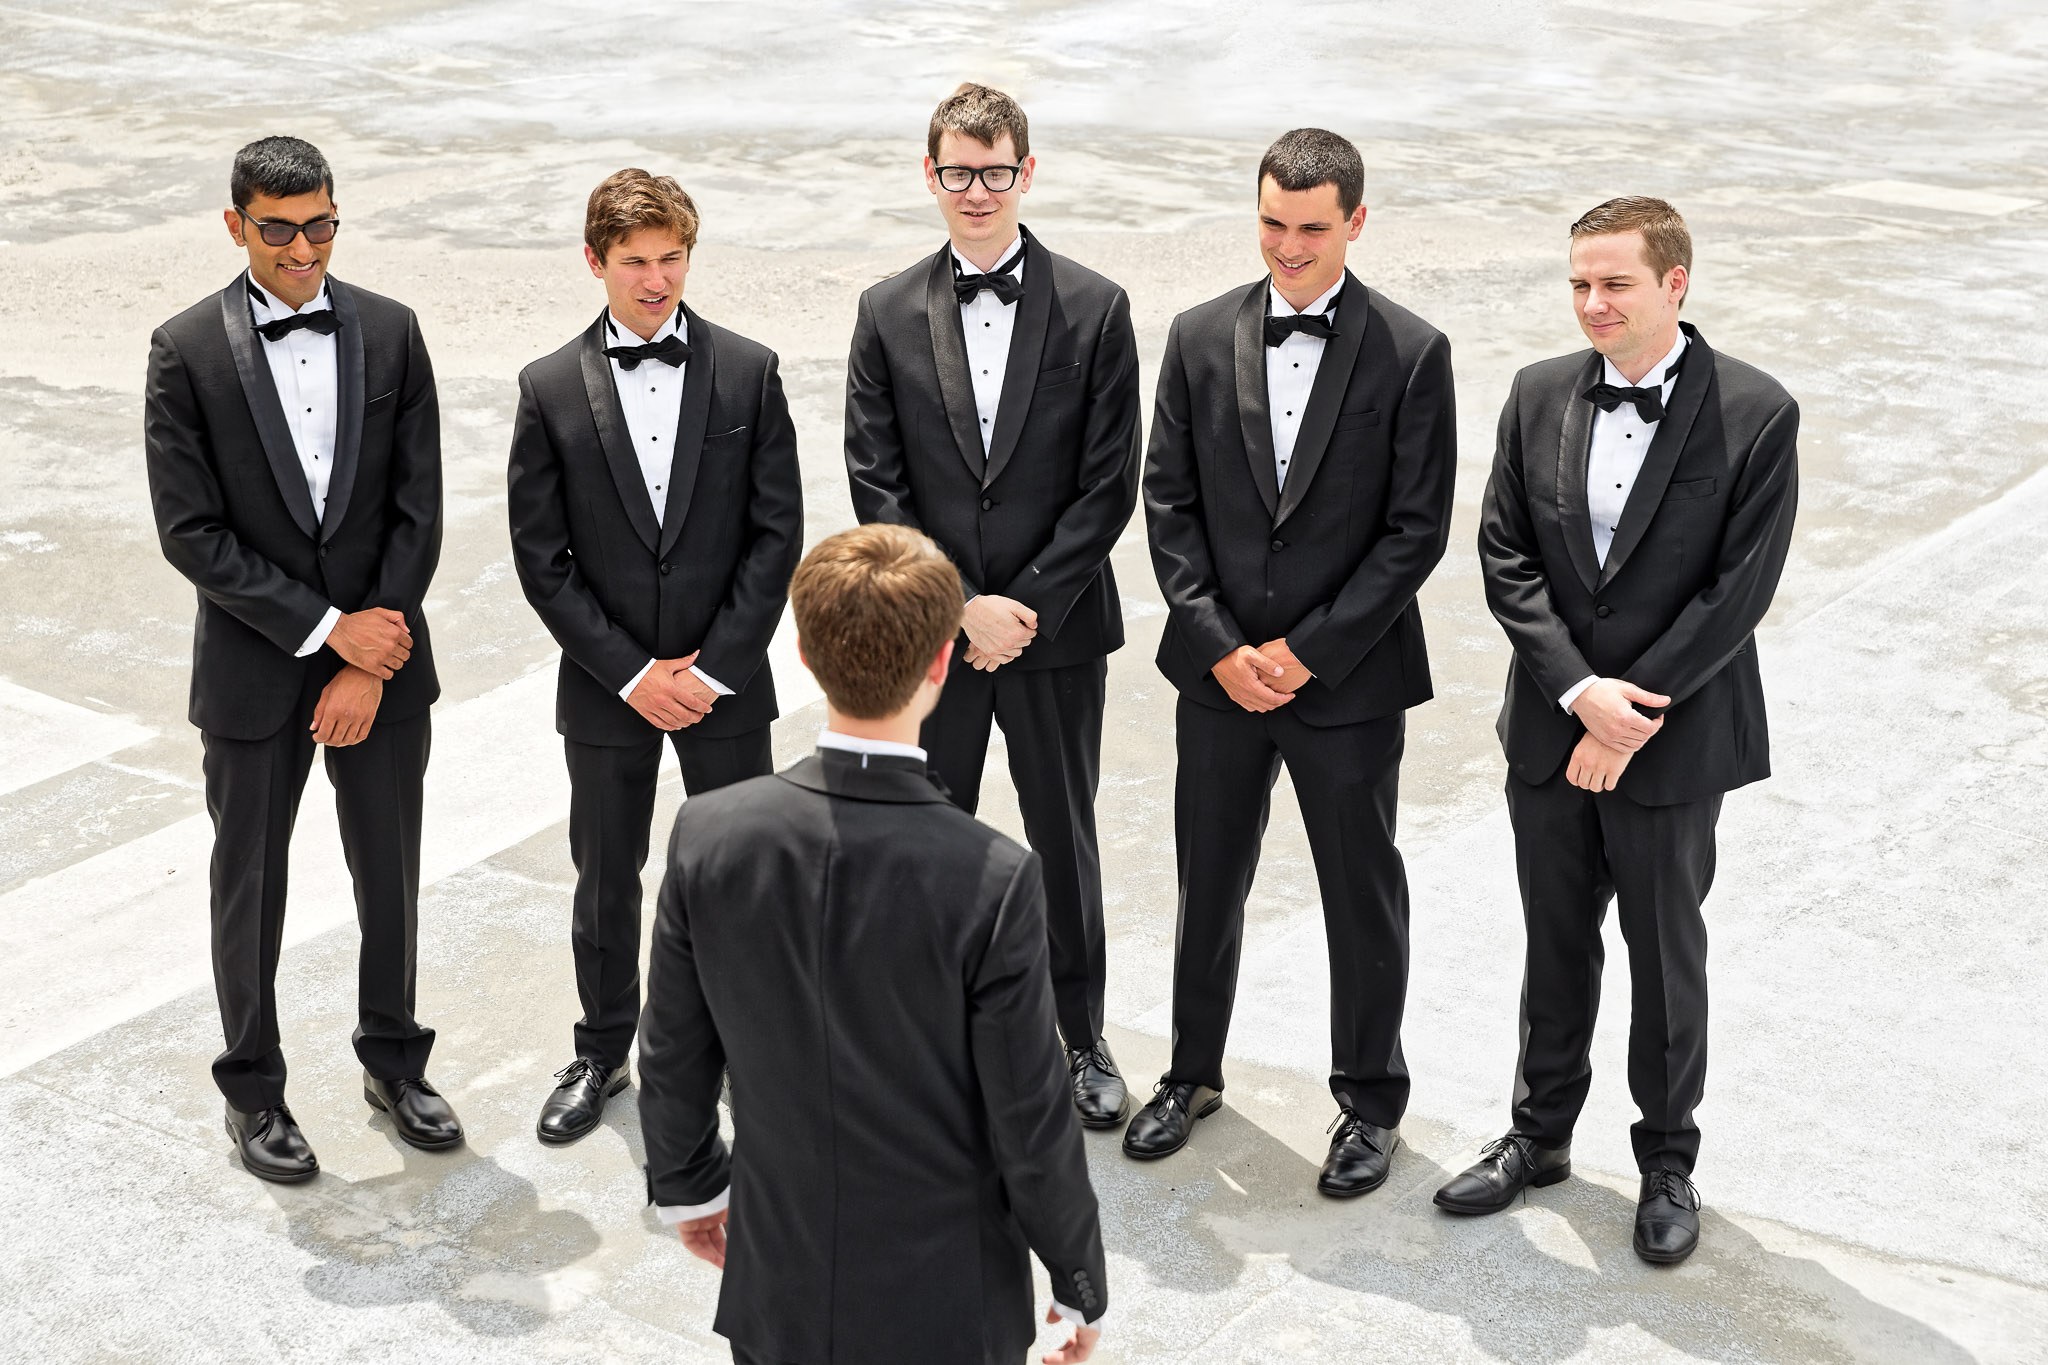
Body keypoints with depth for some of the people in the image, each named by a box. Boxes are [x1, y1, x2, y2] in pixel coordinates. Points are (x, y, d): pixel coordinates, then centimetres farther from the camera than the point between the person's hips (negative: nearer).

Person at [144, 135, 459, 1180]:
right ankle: (252, 1090, 28)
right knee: (250, 886, 11)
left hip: (381, 656, 2)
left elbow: (417, 509, -4)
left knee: (391, 874, 15)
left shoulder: (390, 333, -2)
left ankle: (393, 1061, 34)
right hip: (254, 666, -2)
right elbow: (190, 533, -13)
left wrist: (369, 662, -11)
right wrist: (327, 626, -16)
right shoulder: (186, 351, -9)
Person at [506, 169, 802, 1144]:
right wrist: (631, 674, -11)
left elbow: (777, 532, -5)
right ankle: (603, 1052, 31)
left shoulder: (748, 372, -3)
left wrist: (714, 667, -11)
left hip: (724, 680, 0)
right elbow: (540, 556, -4)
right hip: (606, 686, 0)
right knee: (606, 879, 13)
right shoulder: (550, 388, -3)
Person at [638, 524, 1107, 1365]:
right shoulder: (993, 883, -25)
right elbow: (1030, 1122, -16)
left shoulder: (709, 836, -15)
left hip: (777, 1294, 3)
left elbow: (672, 1060, -2)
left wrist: (686, 1186, 17)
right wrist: (1080, 1279, 1)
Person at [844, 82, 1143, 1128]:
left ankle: (1081, 1036, 27)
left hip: (1057, 627, -1)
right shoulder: (888, 315, 1)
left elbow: (1108, 485, -6)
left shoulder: (1094, 309, -3)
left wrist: (1027, 604, -14)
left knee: (1064, 840, 12)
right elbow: (876, 484, -3)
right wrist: (960, 608, -13)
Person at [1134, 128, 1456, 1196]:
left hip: (1349, 677, -3)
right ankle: (1193, 1073, 34)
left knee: (1362, 895, 9)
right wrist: (1217, 644, -8)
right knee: (1208, 882, 15)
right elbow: (1168, 502, 2)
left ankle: (1370, 1102, 25)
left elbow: (1418, 528, -9)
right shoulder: (1200, 338, 2)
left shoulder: (1411, 353, -7)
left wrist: (1309, 650, -14)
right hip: (1219, 669, 3)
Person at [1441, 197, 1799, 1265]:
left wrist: (1629, 716, -16)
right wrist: (1578, 689, -14)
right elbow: (1505, 558, -2)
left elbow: (1738, 590, -15)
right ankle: (1540, 1134, 34)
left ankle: (1667, 1160, 27)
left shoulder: (1755, 415, -12)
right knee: (1555, 945, 17)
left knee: (1666, 956, 10)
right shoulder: (1539, 396, 0)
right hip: (1550, 729, 4)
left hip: (1672, 738, -3)